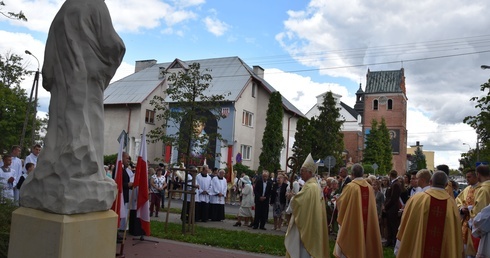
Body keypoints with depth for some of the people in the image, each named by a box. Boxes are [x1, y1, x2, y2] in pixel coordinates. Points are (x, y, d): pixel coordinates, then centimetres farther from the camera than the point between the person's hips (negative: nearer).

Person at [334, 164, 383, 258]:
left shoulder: (350, 187, -15)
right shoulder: (370, 187, 0)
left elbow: (340, 202, -4)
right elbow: (372, 205, 12)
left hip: (352, 224, -5)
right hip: (368, 225, 5)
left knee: (351, 247, 5)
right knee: (365, 245, 16)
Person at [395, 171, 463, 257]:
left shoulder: (417, 199, -10)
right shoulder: (451, 204, -5)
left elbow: (404, 229, -4)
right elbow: (456, 235, 1)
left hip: (415, 252, -2)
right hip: (443, 253, 2)